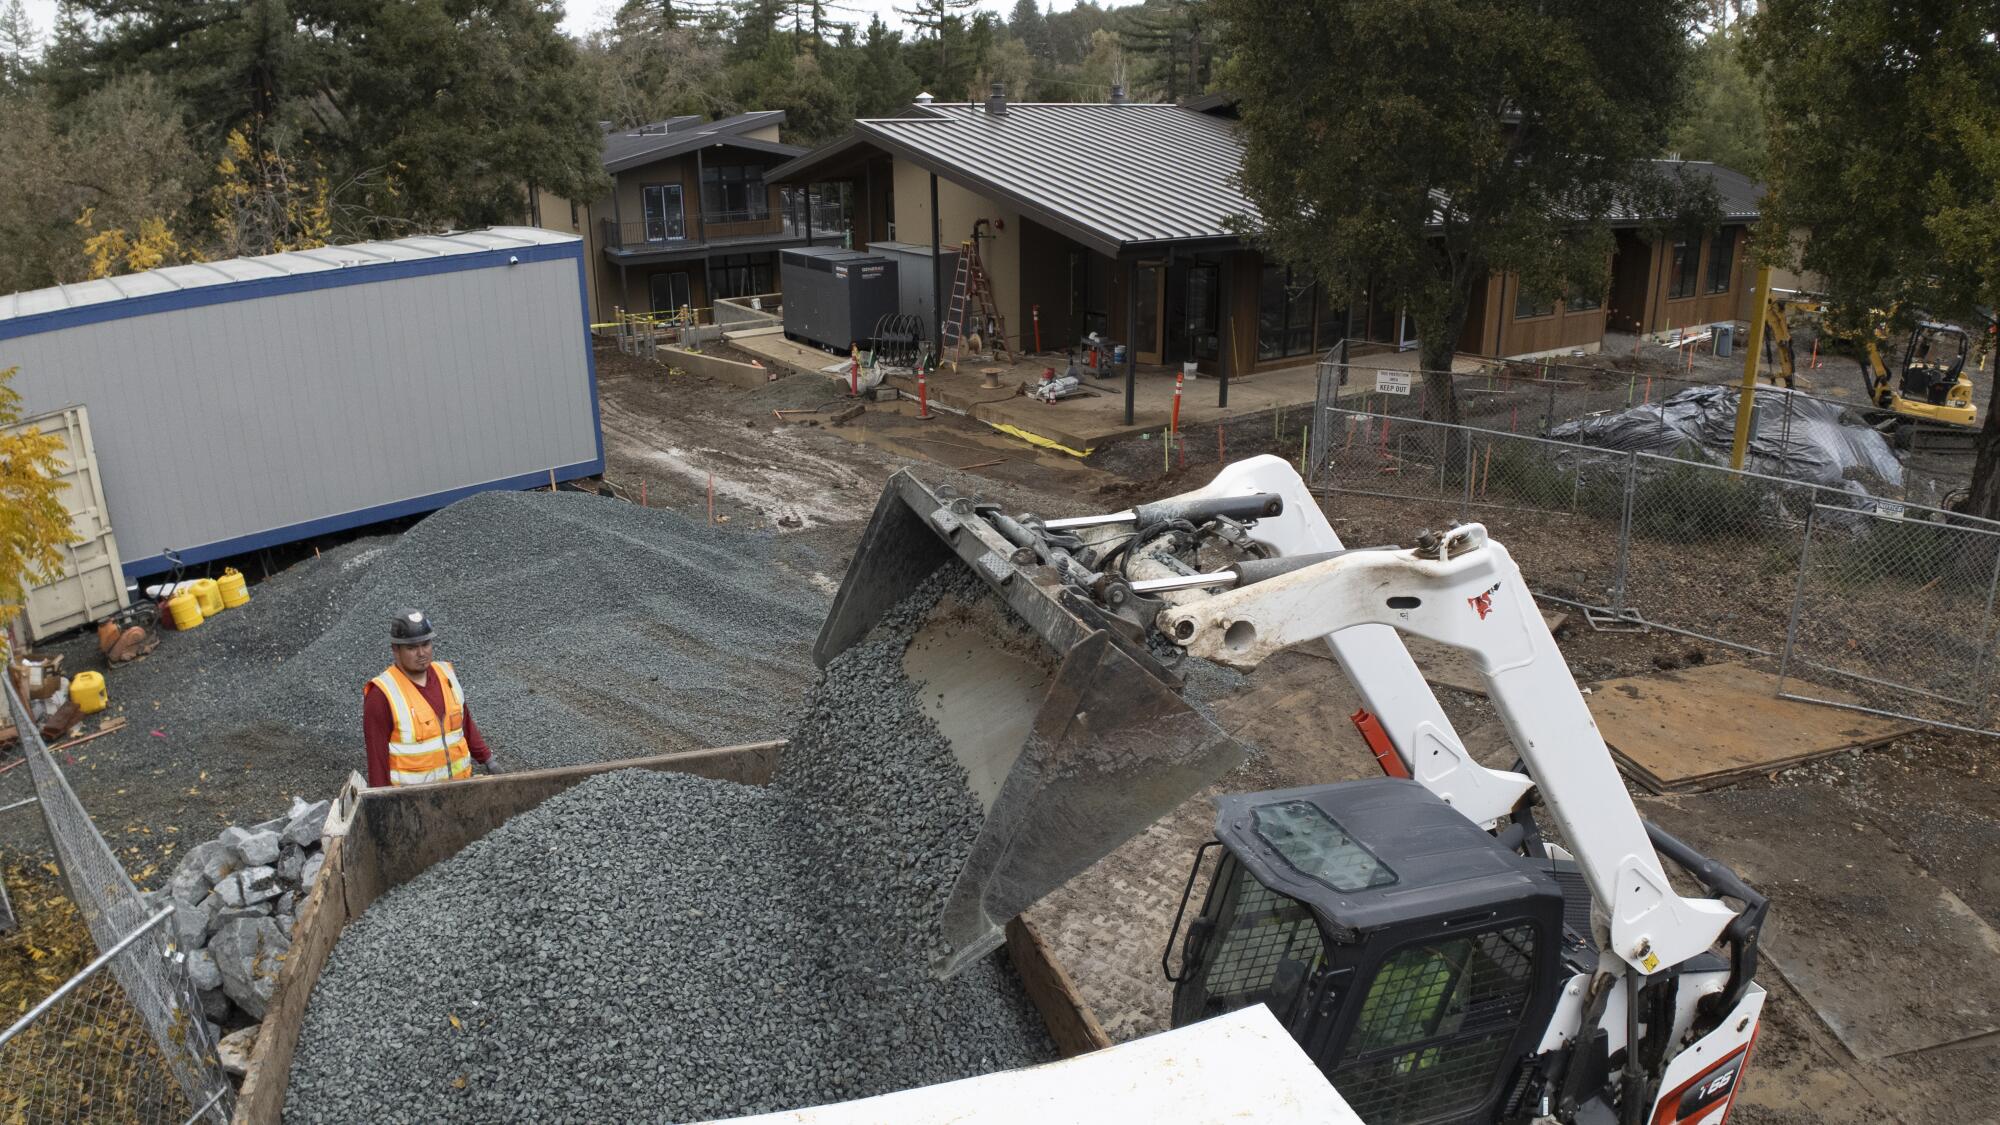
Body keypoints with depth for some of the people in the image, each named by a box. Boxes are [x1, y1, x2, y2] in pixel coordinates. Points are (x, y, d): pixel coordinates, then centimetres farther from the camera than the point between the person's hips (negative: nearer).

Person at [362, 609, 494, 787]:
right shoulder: (382, 694, -16)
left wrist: (486, 758, 14)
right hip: (411, 795, -5)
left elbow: (464, 723, 13)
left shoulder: (445, 674, 1)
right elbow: (377, 753, -13)